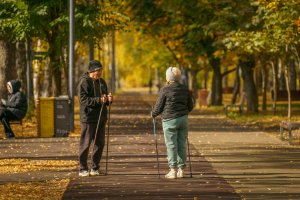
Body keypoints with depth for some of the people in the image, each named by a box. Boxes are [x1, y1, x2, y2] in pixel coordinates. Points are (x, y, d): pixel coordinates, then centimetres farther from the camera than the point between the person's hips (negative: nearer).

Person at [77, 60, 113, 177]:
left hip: (100, 117, 8)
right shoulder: (84, 82, -9)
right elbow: (83, 99, -18)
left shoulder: (101, 82, 15)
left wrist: (108, 99, -2)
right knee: (85, 144, -2)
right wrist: (99, 100, -27)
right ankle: (83, 169, 5)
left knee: (100, 143, 9)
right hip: (88, 118, -8)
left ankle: (95, 168, 19)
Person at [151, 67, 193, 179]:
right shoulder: (185, 89, 8)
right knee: (182, 145, 9)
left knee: (171, 146, 0)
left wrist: (152, 114, 15)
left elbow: (159, 107, -5)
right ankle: (181, 170, 12)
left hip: (170, 120, -5)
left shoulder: (165, 90, -8)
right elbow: (190, 107, 16)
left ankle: (173, 170, -1)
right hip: (183, 119, 5)